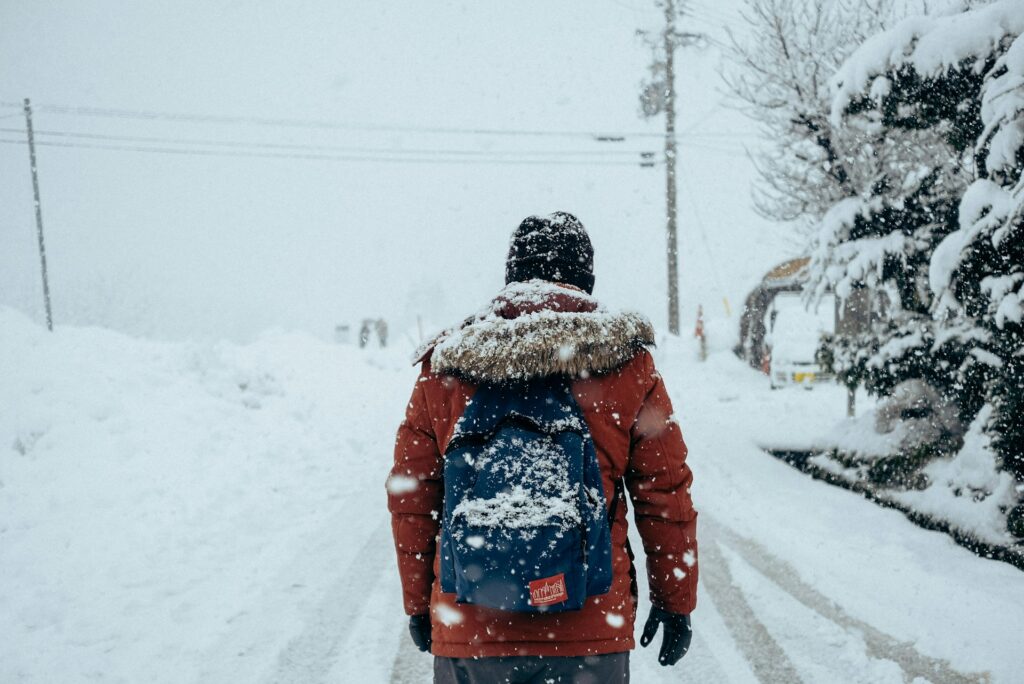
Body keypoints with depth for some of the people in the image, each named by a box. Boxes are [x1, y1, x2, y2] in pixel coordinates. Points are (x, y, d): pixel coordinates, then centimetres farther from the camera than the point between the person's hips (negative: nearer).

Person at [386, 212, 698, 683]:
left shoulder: (442, 368, -1)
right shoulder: (627, 365, -4)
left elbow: (410, 500, 4)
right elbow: (665, 495, 0)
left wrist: (418, 603, 17)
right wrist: (675, 602, 13)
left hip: (467, 630, 2)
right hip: (592, 631, -1)